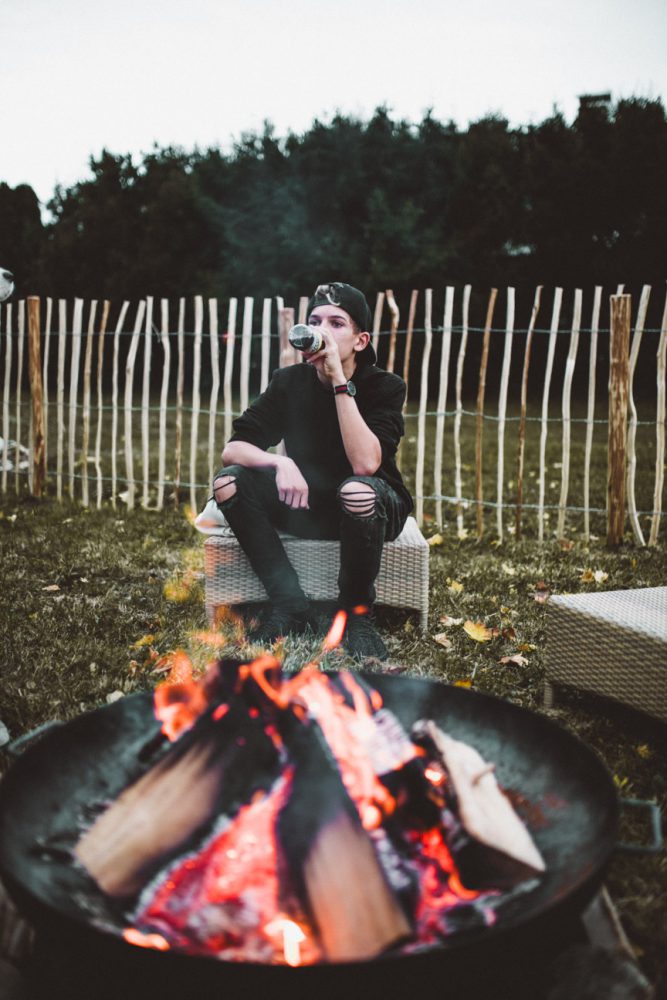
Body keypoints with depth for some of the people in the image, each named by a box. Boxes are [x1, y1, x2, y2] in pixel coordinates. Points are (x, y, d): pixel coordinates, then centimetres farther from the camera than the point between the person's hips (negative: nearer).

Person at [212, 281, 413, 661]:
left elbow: (365, 463, -32)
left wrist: (339, 381, -33)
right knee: (229, 482, -19)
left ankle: (357, 614, -14)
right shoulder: (289, 381, -6)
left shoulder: (385, 387, -15)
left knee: (359, 490, -39)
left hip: (369, 510, -3)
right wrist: (280, 462, -33)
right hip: (306, 505, 4)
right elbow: (232, 448, -12)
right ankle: (290, 606, -13)